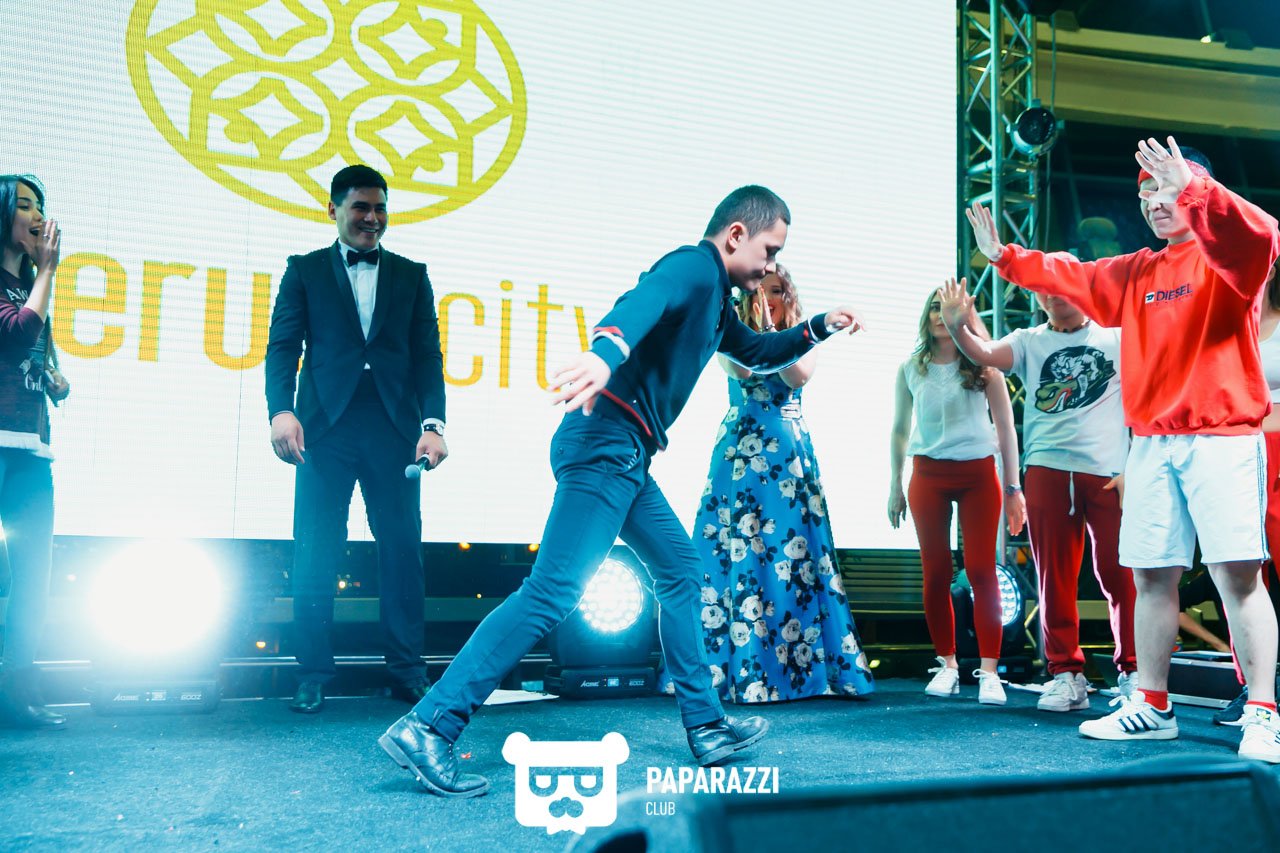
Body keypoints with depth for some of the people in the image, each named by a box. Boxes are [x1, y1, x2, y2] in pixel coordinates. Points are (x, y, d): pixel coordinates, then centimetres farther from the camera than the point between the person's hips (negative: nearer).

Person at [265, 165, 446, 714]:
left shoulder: (411, 275, 16)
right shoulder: (306, 270, 14)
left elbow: (427, 354, 9)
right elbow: (282, 345, 4)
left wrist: (432, 423, -5)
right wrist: (281, 410, -14)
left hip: (394, 429, 1)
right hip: (325, 427, -1)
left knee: (403, 549, 0)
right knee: (315, 553, 0)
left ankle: (407, 671, 9)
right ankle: (314, 674, 10)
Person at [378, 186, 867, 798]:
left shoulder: (715, 297, 25)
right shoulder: (694, 267, -7)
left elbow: (754, 352, 43)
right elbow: (642, 302, -30)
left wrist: (817, 328, 33)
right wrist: (605, 351, -51)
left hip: (624, 457, 11)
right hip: (606, 443, -11)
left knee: (681, 571, 16)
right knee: (552, 591, -17)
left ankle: (705, 727, 23)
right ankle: (426, 729, -17)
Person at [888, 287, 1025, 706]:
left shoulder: (984, 367, 2)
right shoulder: (911, 369, 8)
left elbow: (1006, 428, 4)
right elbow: (899, 430, 14)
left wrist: (1013, 487, 1)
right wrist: (895, 486, 12)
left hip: (978, 473, -2)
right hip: (928, 475, 2)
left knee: (981, 570, -7)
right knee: (936, 573, 3)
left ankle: (989, 671, -3)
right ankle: (947, 664, 14)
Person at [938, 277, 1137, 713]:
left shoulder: (1116, 338, 9)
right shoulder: (1029, 342, 11)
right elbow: (984, 354, -9)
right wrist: (957, 328, -29)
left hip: (1109, 472, -1)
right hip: (1047, 470, 1)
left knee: (1118, 575, -1)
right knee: (1055, 578, 3)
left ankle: (1132, 672, 12)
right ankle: (1066, 674, 12)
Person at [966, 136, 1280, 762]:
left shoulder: (1224, 255, -1)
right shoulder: (1136, 272, 19)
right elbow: (1071, 276, 28)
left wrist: (1193, 190, -36)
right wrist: (1007, 258, 22)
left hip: (1222, 438, -6)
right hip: (1151, 444, 6)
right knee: (1151, 575, 7)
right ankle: (1151, 706, 15)